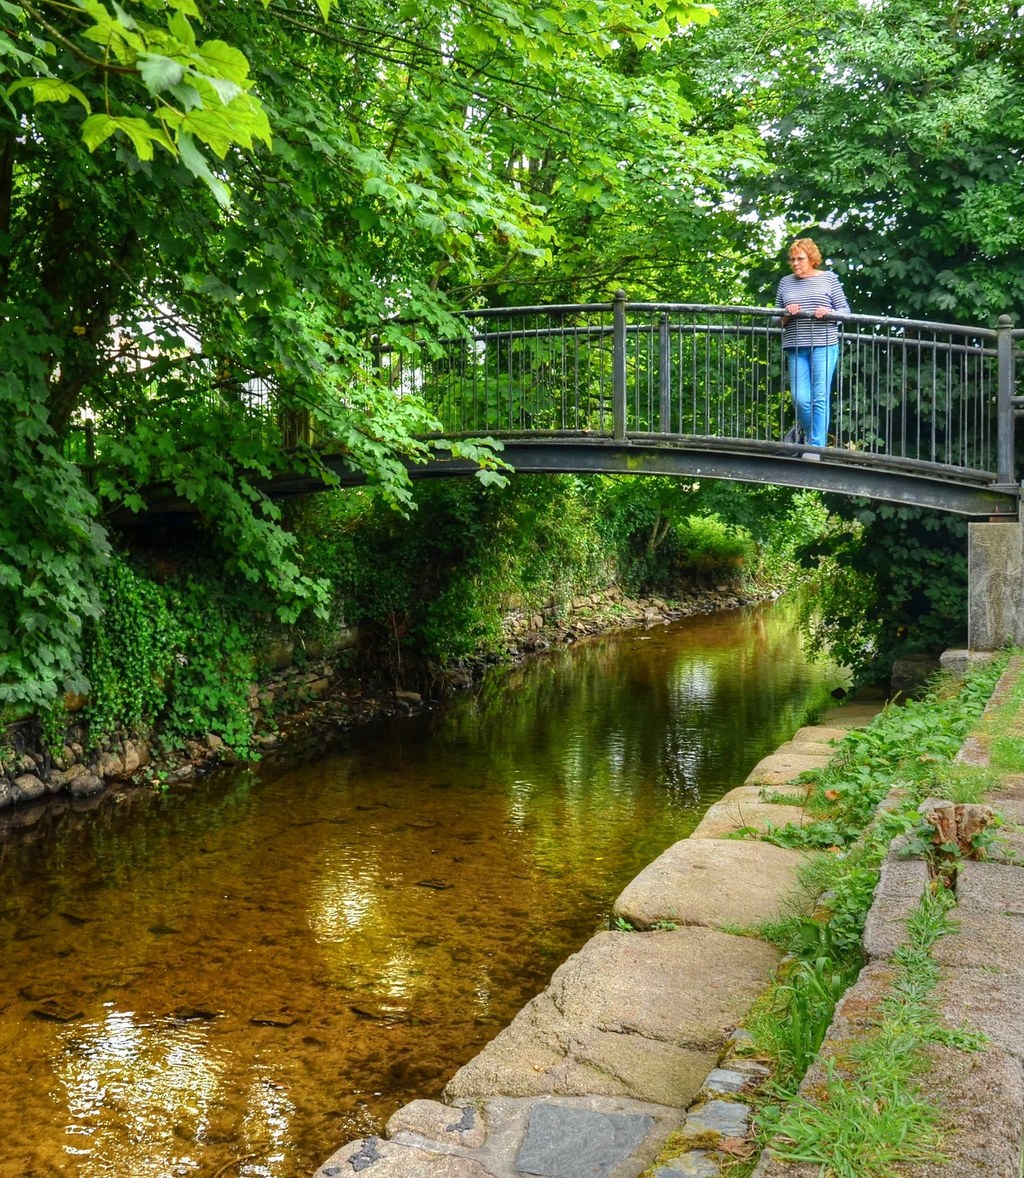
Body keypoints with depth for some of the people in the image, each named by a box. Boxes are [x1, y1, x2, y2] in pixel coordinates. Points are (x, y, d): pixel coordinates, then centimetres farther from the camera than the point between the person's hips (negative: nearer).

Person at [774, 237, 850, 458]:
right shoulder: (785, 282, 15)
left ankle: (817, 447, -3)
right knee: (800, 398, -4)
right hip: (795, 348, 3)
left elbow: (845, 310, 8)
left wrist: (829, 312, -12)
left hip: (823, 345, -2)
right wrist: (786, 314, -4)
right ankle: (810, 434, 21)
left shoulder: (828, 278, 9)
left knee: (820, 397, -7)